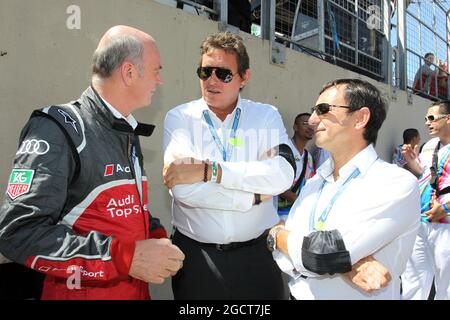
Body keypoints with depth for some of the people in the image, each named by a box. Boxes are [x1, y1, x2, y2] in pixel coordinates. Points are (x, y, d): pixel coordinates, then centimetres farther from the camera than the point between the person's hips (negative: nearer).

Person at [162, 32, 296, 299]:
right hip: (197, 256, 0)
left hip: (258, 253, 1)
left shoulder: (267, 116, 0)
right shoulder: (180, 118, -4)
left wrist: (209, 170, -22)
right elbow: (184, 189, -19)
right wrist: (254, 196, -14)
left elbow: (284, 174, -18)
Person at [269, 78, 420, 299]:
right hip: (299, 295, 5)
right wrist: (342, 259, -23)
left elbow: (319, 254, -26)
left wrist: (276, 234, -9)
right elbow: (284, 256, -7)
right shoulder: (314, 183, 0)